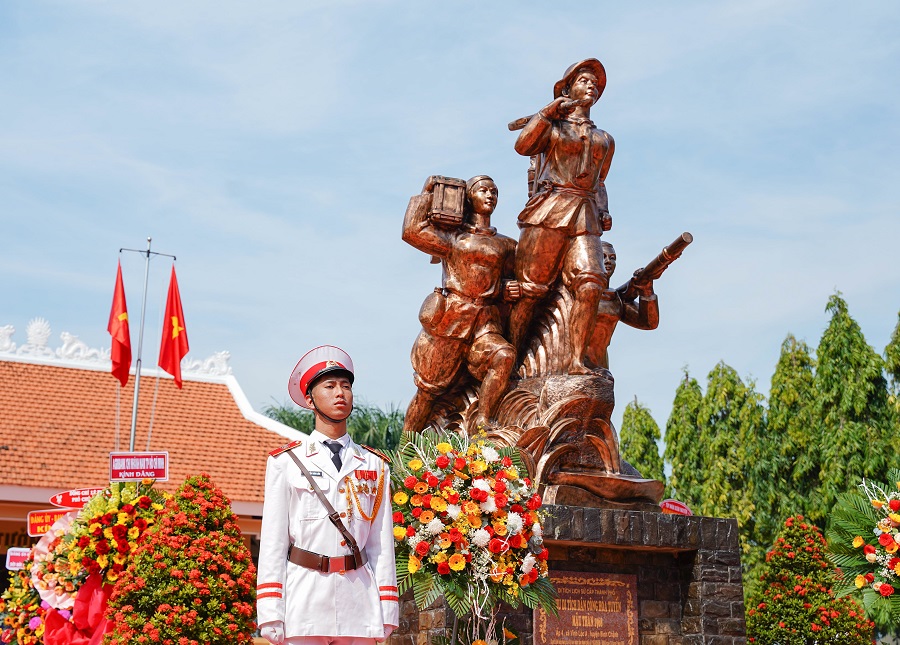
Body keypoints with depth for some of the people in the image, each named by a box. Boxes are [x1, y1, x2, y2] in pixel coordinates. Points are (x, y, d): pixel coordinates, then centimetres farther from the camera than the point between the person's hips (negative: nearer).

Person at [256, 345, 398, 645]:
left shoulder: (375, 465, 10)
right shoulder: (286, 461, 4)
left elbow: (382, 542, 8)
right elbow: (273, 540, 1)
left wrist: (385, 611, 2)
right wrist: (270, 615, -6)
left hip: (359, 598, 2)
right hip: (304, 597, -2)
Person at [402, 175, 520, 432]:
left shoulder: (506, 245, 18)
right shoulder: (453, 236, 9)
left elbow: (505, 284, 28)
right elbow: (412, 231, -6)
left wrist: (507, 290, 3)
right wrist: (426, 192, 7)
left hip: (485, 322, 2)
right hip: (448, 320, -2)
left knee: (504, 355, -30)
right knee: (429, 388, -1)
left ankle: (481, 425, -28)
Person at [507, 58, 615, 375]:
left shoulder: (605, 140, 27)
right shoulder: (552, 125, 15)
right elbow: (523, 146, -5)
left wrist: (604, 212, 15)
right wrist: (550, 110, -7)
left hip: (585, 218, 4)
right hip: (549, 212, -3)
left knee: (590, 286, -17)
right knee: (530, 288, -8)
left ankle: (576, 361, -17)